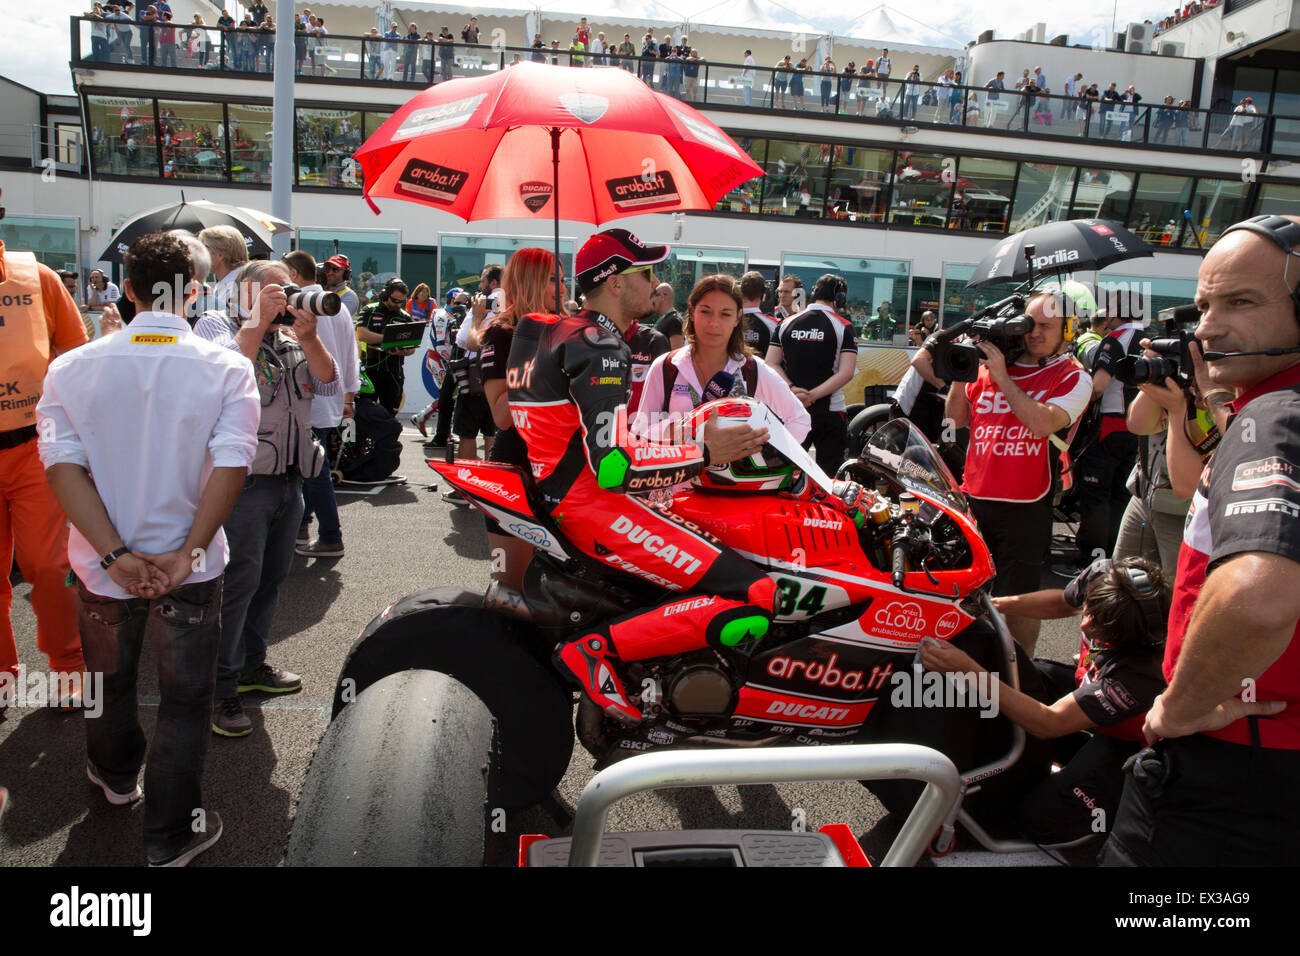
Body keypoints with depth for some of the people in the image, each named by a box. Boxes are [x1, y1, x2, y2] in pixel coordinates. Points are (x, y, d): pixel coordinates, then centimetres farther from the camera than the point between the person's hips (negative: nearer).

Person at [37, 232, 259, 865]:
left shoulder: (71, 368, -7)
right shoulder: (226, 368, -12)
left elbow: (62, 465, -13)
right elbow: (230, 465, -20)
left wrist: (115, 555, -16)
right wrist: (187, 553, -17)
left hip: (103, 565, 3)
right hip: (188, 566, -2)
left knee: (109, 681, 26)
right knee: (184, 699, 12)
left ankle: (115, 776, 53)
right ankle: (169, 838, 23)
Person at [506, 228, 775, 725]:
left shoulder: (555, 331, 18)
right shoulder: (598, 343, -13)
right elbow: (614, 464, -25)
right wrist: (704, 453, -15)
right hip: (588, 504, -11)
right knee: (754, 600, -20)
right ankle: (595, 648, -16)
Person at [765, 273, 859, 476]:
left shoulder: (787, 323, 6)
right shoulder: (843, 326, -4)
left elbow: (771, 364, 1)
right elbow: (846, 373, -12)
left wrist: (793, 389, -9)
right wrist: (813, 395, -13)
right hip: (829, 413, -3)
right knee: (829, 475, 4)